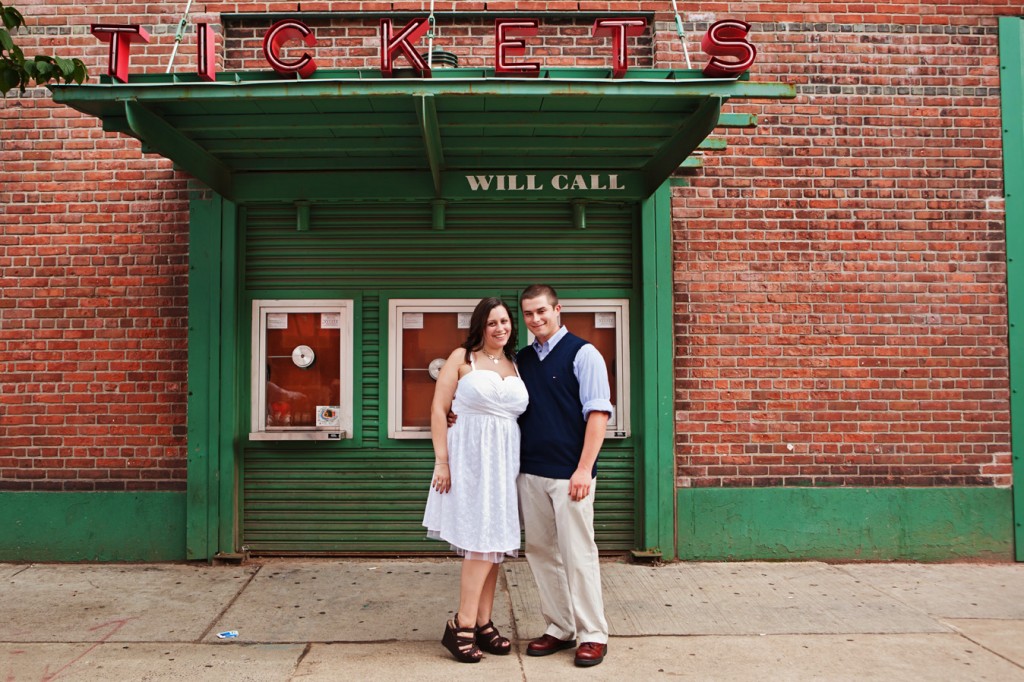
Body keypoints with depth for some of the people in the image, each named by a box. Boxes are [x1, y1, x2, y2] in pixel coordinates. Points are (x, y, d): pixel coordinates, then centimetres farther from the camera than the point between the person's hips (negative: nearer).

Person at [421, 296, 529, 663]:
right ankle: (462, 625, 3)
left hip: (505, 460, 5)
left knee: (493, 542, 8)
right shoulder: (461, 358, -2)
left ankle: (483, 623, 18)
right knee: (482, 540, -8)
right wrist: (441, 461, -11)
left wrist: (524, 462, 8)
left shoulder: (515, 366, 13)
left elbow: (522, 414, 15)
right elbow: (438, 409, -5)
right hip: (469, 456, -5)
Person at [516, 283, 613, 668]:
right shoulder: (521, 360, 12)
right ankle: (559, 628, 24)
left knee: (578, 552, -1)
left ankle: (593, 635, 14)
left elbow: (598, 414, -9)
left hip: (569, 475, -6)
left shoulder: (582, 354, -4)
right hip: (530, 473, 6)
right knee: (540, 552, 10)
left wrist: (584, 469, -15)